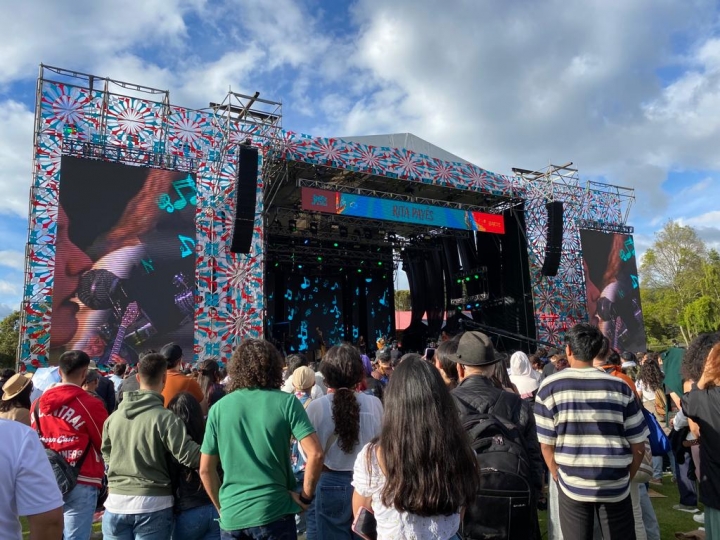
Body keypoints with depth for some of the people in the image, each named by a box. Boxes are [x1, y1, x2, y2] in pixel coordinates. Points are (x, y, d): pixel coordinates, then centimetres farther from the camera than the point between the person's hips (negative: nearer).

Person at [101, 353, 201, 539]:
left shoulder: (113, 417, 3)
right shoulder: (165, 418, -17)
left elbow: (106, 456, 17)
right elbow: (190, 456, -22)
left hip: (116, 503, 5)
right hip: (152, 505, -5)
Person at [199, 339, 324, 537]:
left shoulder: (219, 408, 0)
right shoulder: (286, 402, -8)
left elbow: (205, 470, 5)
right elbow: (315, 453, -16)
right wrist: (305, 496, -3)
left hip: (231, 516, 3)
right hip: (274, 512, -2)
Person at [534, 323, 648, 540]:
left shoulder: (549, 387, -10)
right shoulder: (620, 387, -6)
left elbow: (546, 445, -7)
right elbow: (638, 447, -2)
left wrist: (559, 477, 9)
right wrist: (626, 478, 14)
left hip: (572, 485, -1)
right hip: (615, 486, 1)